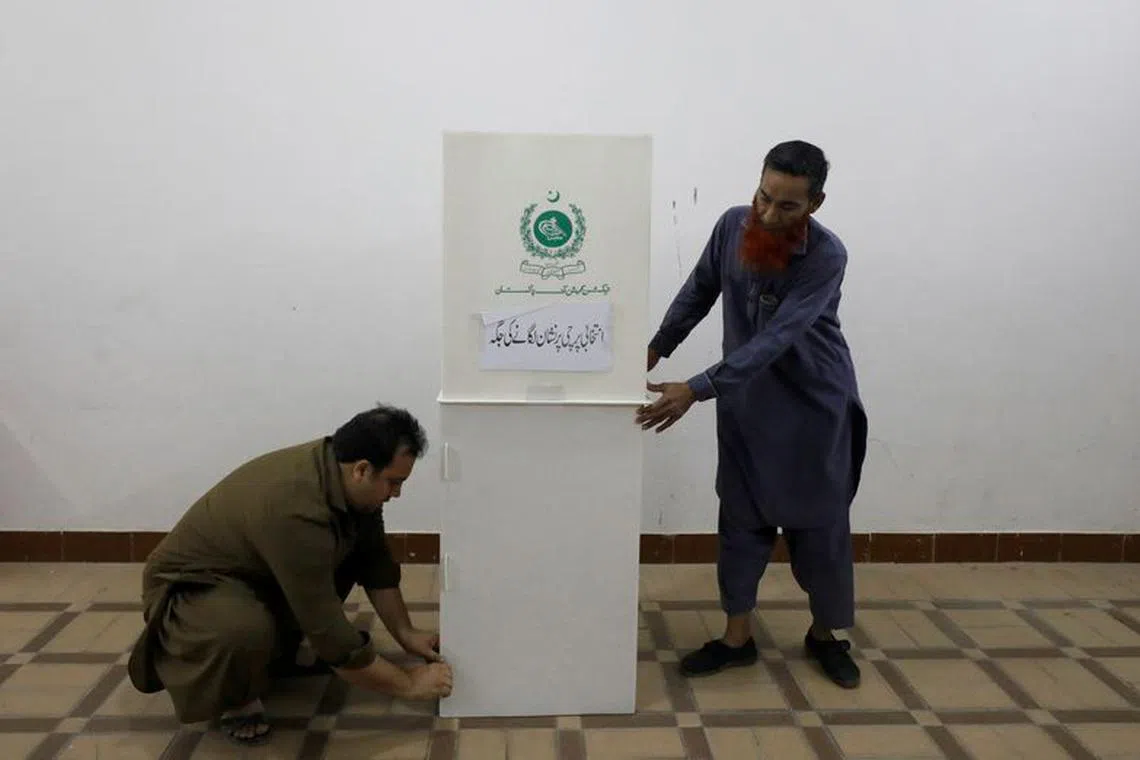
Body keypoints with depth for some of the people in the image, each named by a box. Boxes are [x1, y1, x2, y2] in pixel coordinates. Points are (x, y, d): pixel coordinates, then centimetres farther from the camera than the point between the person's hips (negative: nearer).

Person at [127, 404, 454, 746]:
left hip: (262, 572, 9)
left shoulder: (346, 475, -13)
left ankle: (284, 646, 9)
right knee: (246, 631, -39)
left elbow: (375, 560, 1)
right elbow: (330, 636, -33)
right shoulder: (294, 510, -38)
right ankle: (235, 697, -5)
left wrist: (405, 634, -1)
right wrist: (407, 684, -22)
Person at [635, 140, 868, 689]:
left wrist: (697, 390, -37)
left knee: (819, 521, 7)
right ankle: (737, 637, 20)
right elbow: (699, 291, 8)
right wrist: (656, 348, 3)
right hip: (746, 399, 4)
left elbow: (775, 340, -32)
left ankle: (825, 635, 28)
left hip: (816, 403, -3)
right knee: (742, 518, 7)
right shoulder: (732, 226, -10)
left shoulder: (827, 256, -24)